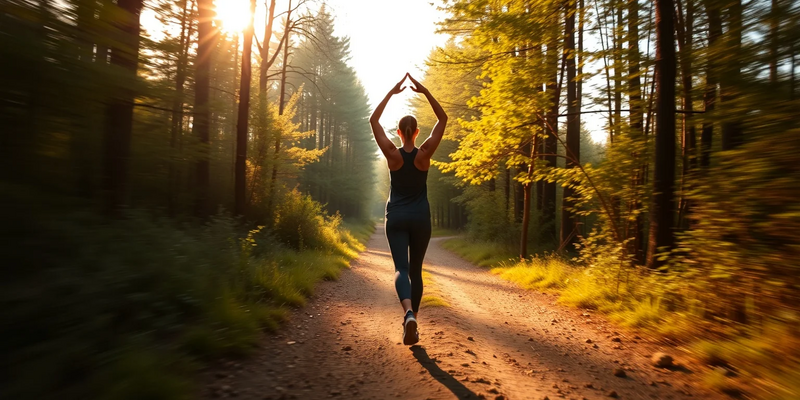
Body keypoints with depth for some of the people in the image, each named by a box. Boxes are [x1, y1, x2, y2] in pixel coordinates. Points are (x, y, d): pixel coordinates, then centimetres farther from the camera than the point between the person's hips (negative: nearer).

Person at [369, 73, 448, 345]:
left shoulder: (392, 154, -6)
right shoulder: (424, 153, -6)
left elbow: (373, 121, 3)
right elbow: (443, 119, 3)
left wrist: (391, 92, 4)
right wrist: (424, 91, -1)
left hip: (396, 217, -1)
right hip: (420, 217, 1)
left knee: (401, 268, -6)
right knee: (416, 269, 13)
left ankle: (408, 313, -33)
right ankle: (412, 322, 19)